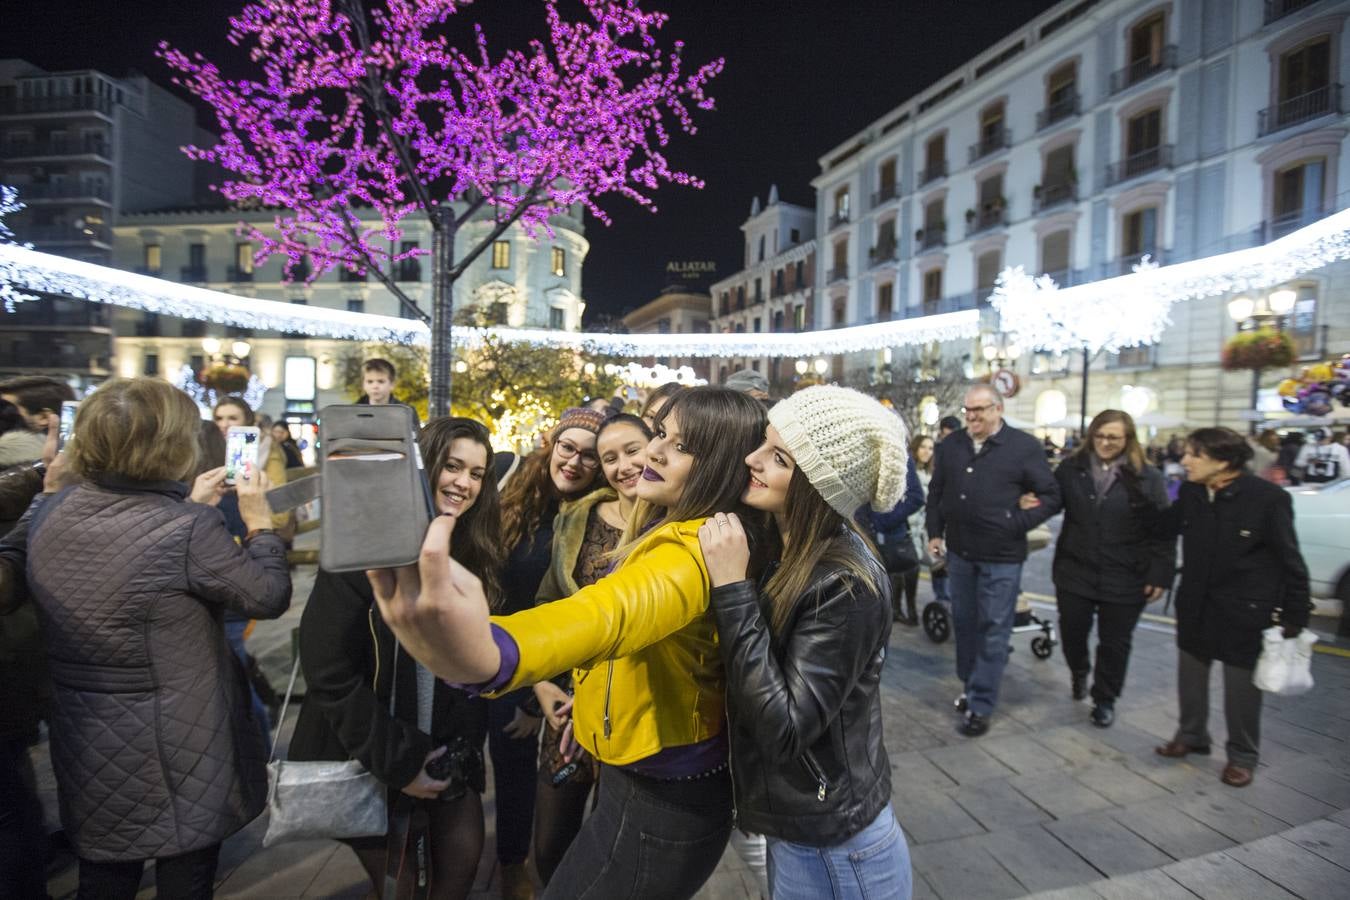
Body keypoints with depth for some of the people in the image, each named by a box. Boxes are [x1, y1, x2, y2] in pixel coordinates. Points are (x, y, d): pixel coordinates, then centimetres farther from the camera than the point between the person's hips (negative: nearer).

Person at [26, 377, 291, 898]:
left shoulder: (49, 516, -5)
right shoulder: (188, 528, -25)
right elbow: (269, 598, -15)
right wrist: (259, 522, -4)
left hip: (85, 753, 6)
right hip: (179, 757, -6)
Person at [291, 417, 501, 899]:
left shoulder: (476, 554, -1)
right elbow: (328, 669, -20)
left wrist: (468, 746, -2)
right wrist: (395, 760, -18)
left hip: (448, 751, 5)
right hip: (369, 759, -5)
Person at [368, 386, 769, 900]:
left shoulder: (695, 549, -29)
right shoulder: (663, 528, 3)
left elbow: (615, 609, -50)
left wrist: (487, 656, -69)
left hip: (662, 801, -9)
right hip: (644, 774, 10)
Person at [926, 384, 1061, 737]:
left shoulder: (1024, 446, -8)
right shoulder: (950, 445, 5)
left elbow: (1051, 496, -6)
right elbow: (936, 493, 13)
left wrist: (1018, 524, -14)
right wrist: (935, 533, 8)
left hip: (1001, 556, -4)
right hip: (959, 552, 4)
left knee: (993, 630, 3)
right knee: (964, 623, 16)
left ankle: (980, 705, 12)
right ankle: (969, 685, 34)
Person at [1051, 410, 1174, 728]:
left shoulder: (1147, 477, -6)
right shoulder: (1071, 469, -1)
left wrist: (1159, 575, -8)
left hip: (1124, 580, -1)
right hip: (1075, 572, 2)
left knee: (1114, 643, 12)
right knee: (1072, 633, 14)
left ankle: (1105, 700, 32)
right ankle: (1079, 673, 46)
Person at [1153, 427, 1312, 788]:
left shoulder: (1269, 497, -16)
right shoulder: (1190, 492, -3)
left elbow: (1290, 559, -10)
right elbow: (1163, 529, 12)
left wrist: (1296, 613, -9)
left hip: (1245, 610, -5)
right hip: (1196, 606, 5)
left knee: (1241, 685, 8)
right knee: (1190, 676, 17)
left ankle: (1243, 756, 29)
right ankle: (1191, 735, 37)